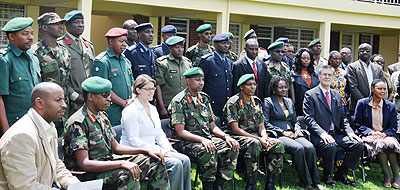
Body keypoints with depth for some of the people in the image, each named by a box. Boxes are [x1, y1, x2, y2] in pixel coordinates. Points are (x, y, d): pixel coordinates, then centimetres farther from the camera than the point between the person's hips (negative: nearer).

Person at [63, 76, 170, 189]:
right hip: (88, 174, -9)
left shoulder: (101, 116, 9)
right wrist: (122, 163, -34)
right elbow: (84, 164, -26)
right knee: (127, 175, -36)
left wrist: (146, 151, 4)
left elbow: (115, 147, 15)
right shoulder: (78, 123, -19)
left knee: (156, 162, 4)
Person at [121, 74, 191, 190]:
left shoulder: (152, 109, 17)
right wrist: (158, 150, -20)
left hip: (153, 149, 8)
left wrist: (168, 148, 0)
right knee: (176, 164, -24)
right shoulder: (131, 112, -11)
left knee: (185, 160, -11)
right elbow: (134, 141, -17)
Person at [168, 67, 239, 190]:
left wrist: (226, 136, -3)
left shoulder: (204, 99, 16)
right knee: (208, 151, -35)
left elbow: (213, 126, 17)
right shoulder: (178, 102, -5)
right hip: (187, 142, -7)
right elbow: (180, 132, -13)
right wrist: (202, 140, -26)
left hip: (207, 139, 7)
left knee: (232, 148, -16)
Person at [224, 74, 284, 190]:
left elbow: (261, 126, 14)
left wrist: (265, 138, -10)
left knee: (278, 144, -16)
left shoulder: (257, 102, 15)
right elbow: (235, 129, -14)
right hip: (236, 137, -6)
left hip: (254, 136, 6)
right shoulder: (233, 102, -6)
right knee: (254, 144, -36)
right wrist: (258, 139, -20)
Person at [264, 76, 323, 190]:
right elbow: (265, 123, -6)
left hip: (292, 134, 6)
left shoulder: (289, 101, 23)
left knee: (310, 148, -24)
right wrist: (283, 132, -13)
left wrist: (297, 129, 2)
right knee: (299, 148, -32)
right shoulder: (268, 102, 3)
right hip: (277, 136, -5)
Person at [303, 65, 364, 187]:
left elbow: (342, 117, 18)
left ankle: (341, 174, 3)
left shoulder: (337, 95, 19)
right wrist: (322, 133, -24)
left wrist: (349, 131, -1)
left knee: (358, 144, -15)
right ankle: (327, 176, -8)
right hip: (319, 136, -6)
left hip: (336, 134, 6)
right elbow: (309, 118, -10)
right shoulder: (310, 95, -1)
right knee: (330, 146, -35)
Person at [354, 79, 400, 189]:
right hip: (369, 135, -2)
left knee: (391, 143, -34)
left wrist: (384, 133, -11)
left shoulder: (390, 106, 12)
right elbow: (358, 123, 4)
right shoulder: (362, 103, 5)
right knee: (379, 144, -36)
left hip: (386, 135, 2)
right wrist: (371, 131, -11)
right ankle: (386, 176, -27)